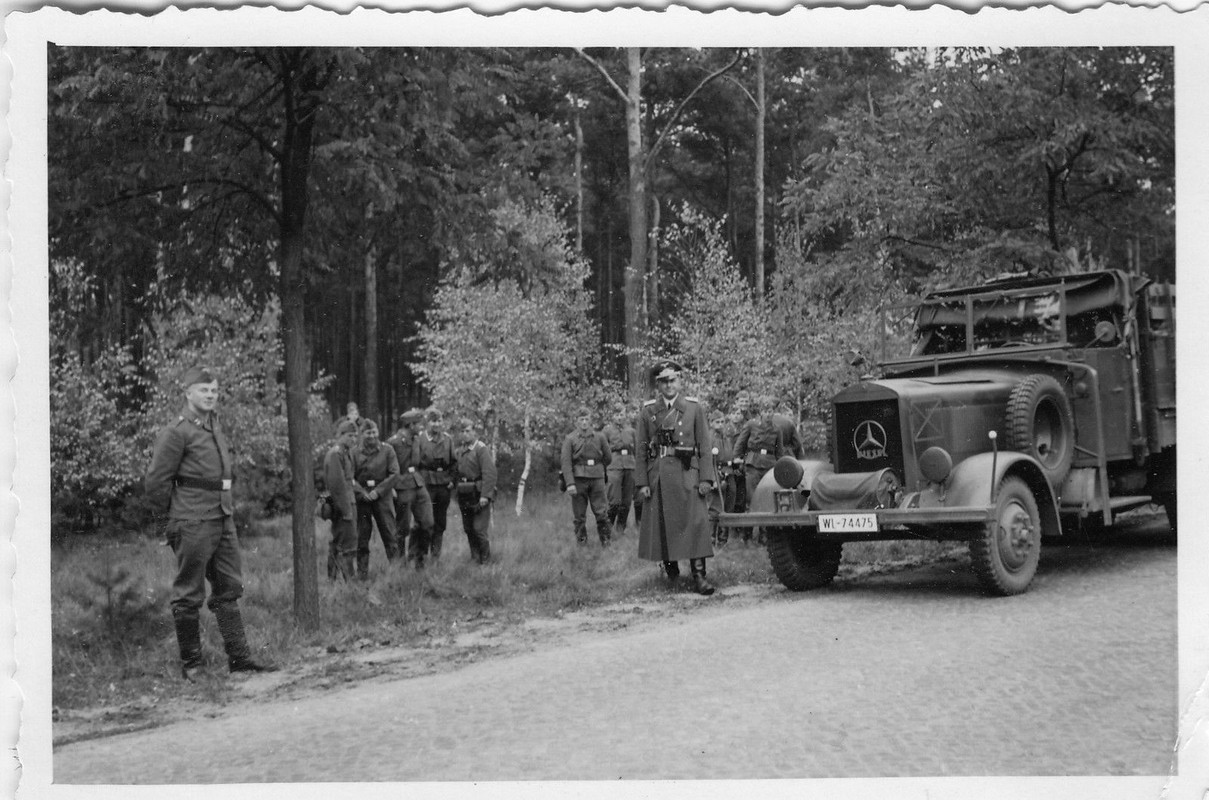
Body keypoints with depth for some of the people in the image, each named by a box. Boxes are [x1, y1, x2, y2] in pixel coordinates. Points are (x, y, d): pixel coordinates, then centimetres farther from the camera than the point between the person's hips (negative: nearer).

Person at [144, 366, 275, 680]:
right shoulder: (176, 432, -10)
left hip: (224, 521, 8)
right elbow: (155, 481, -11)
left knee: (229, 589, 9)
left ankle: (239, 657, 13)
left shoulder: (215, 426, 15)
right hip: (193, 525, -8)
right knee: (189, 595, 1)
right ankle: (190, 664, 8)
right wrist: (170, 522, -6)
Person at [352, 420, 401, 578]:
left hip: (383, 496, -1)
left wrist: (378, 491, -10)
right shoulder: (355, 453, 5)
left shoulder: (387, 450, 3)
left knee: (389, 534, -3)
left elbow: (394, 475, -2)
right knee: (361, 537, 2)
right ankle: (362, 574, 8)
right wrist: (362, 492, -10)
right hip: (362, 498, 1)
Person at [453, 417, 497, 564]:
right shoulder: (460, 450, 13)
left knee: (479, 529, -9)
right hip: (464, 496, 7)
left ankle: (485, 561, 2)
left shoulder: (482, 449, -9)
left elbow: (489, 473, -15)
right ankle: (474, 558, 20)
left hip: (479, 495, -7)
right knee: (468, 529, 10)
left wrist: (485, 495, -21)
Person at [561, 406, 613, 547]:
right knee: (579, 514, 2)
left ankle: (605, 540, 7)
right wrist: (570, 483, -14)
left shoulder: (600, 437, 6)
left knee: (601, 512, -2)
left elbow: (608, 458, 17)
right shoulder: (569, 439, 0)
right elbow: (566, 462, -6)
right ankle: (581, 541, 11)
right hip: (578, 480, -1)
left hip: (597, 479, 1)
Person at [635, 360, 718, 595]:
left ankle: (699, 576, -11)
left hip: (687, 475, -2)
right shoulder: (647, 412, 7)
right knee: (661, 524, 6)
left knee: (695, 523, -9)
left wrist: (706, 479, -6)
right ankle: (670, 567, 26)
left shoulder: (694, 408, 4)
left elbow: (704, 447, 3)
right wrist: (642, 482, -1)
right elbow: (641, 450, 6)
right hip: (659, 476, 2)